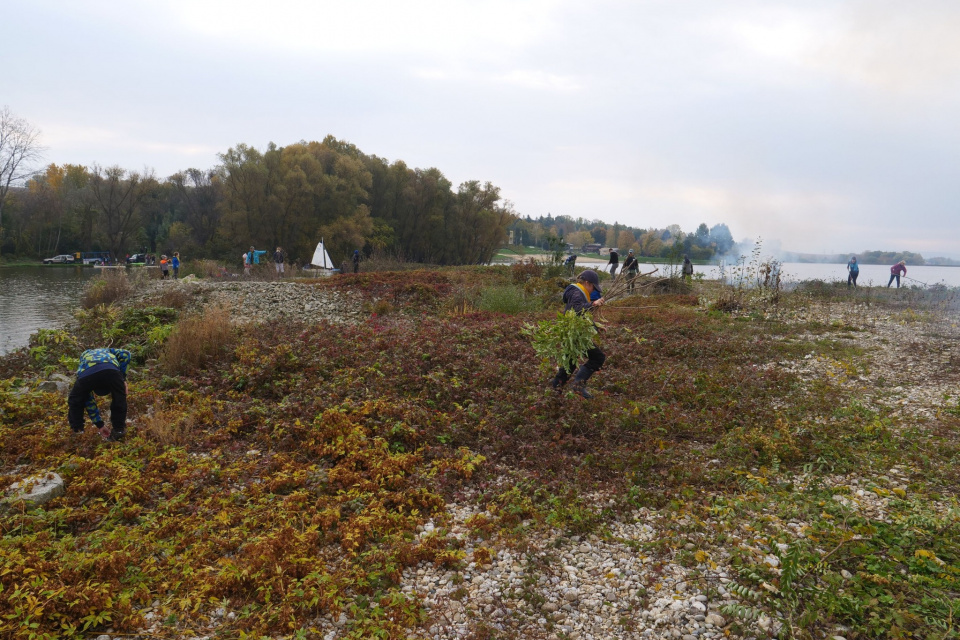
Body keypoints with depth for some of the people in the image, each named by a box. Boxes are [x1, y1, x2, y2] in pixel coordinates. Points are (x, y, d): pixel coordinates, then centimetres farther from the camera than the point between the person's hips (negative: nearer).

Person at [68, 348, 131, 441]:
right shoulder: (107, 351, 47)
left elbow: (88, 400, 43)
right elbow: (125, 354, 21)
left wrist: (99, 424, 47)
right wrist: (123, 378, 25)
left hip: (86, 373, 1)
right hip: (111, 370, -1)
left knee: (75, 401, 32)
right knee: (119, 399, 26)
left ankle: (76, 430, 39)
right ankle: (118, 431, 28)